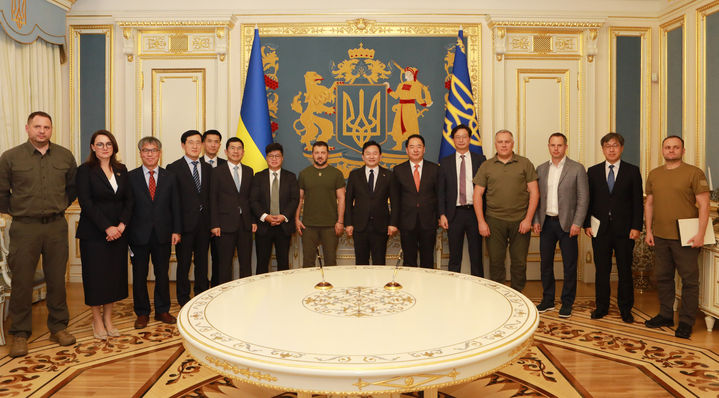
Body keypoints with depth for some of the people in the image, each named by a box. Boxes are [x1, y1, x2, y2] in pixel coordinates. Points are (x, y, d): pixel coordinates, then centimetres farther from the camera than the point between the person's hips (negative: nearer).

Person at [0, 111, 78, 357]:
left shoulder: (65, 157, 5)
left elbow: (73, 186, 17)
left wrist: (61, 206, 10)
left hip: (56, 227, 2)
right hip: (24, 228, -2)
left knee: (57, 279, 8)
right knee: (22, 282, 3)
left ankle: (58, 327, 21)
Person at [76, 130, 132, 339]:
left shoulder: (121, 170, 10)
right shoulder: (85, 170, -3)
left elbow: (129, 200, 6)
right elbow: (86, 203, -10)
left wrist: (122, 224, -8)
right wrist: (106, 227, -16)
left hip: (118, 233, 4)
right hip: (93, 233, -4)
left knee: (115, 274, 7)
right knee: (96, 276, 2)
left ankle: (108, 319, 20)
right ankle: (97, 320, 17)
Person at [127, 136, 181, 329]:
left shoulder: (170, 177, 6)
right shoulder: (131, 177, 1)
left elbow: (175, 206, 7)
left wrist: (176, 230, 0)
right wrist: (127, 233, -6)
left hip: (163, 234, 2)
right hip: (139, 234, -1)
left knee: (163, 274, 9)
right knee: (139, 275, 7)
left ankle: (162, 311, 23)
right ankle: (142, 313, 21)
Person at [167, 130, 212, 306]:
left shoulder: (207, 168, 11)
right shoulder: (174, 168, -3)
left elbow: (210, 197, 11)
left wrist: (212, 222, 3)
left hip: (204, 223, 4)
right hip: (185, 223, -4)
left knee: (202, 262, 13)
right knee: (184, 263, 6)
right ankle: (184, 299, 19)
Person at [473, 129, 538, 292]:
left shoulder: (525, 164, 6)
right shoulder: (486, 166, 7)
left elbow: (534, 193, 3)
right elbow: (477, 195, 6)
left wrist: (528, 219, -6)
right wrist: (481, 222, -2)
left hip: (520, 220, 0)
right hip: (494, 220, 0)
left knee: (519, 263, 5)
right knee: (495, 262, 4)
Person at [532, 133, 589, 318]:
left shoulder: (577, 169, -2)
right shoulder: (541, 169, 10)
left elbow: (583, 198, -5)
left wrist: (577, 223, -12)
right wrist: (536, 220, 3)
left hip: (567, 223, -4)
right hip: (546, 223, 4)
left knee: (569, 265, 3)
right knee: (545, 263, 10)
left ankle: (567, 303, 16)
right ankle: (548, 300, 23)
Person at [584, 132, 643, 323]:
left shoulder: (632, 171, 4)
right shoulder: (593, 171, 8)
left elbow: (638, 201, 1)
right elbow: (588, 199, 7)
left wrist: (636, 227, -6)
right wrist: (587, 224, -1)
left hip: (624, 229, -1)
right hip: (600, 229, 1)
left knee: (625, 271, 6)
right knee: (601, 270, 7)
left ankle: (625, 309, 19)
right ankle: (602, 306, 20)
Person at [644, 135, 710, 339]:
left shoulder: (694, 173, -4)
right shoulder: (654, 175, 11)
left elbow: (704, 204, -7)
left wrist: (700, 234, -14)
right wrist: (648, 230, 9)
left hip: (685, 238, -5)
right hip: (660, 237, 5)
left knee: (689, 280, 2)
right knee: (663, 277, 12)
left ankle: (686, 322, 12)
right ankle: (665, 315, 25)